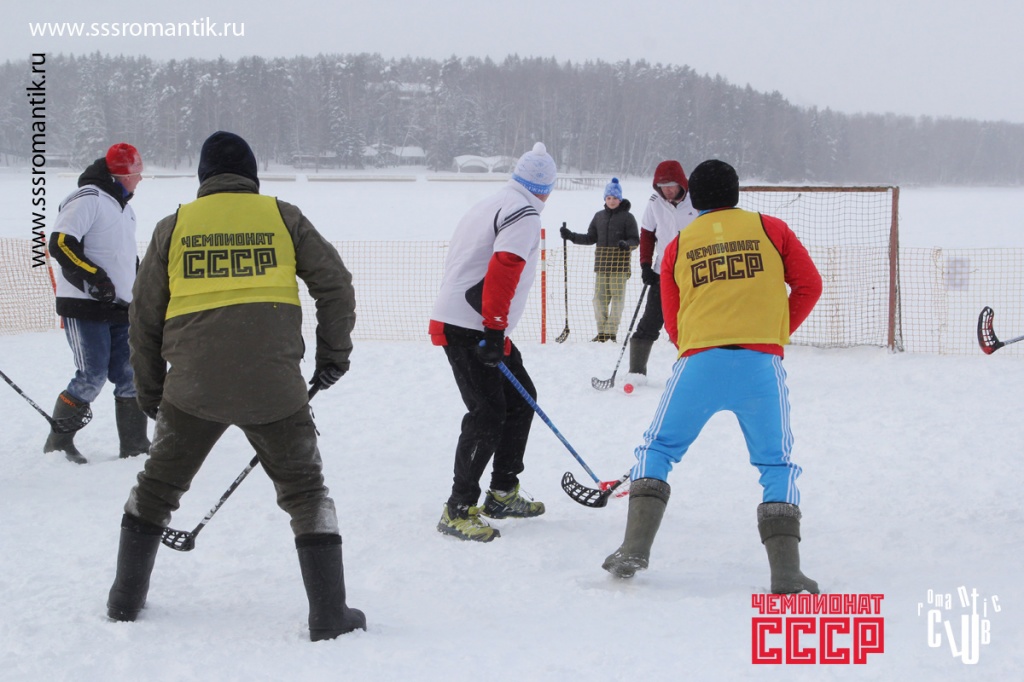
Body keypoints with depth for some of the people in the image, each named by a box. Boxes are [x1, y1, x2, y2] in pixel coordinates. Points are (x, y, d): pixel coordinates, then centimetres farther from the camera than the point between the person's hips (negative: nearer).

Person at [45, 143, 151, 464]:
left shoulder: (124, 207, 20)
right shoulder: (87, 201, -12)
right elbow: (60, 244, -20)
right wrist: (94, 278, -23)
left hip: (120, 307, 9)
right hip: (84, 308, -9)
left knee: (131, 376, 4)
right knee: (92, 377, -10)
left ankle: (134, 444, 10)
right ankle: (58, 441, 4)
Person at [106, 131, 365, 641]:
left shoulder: (174, 227, 9)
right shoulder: (281, 218, 6)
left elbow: (144, 318, 12)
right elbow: (334, 284, 5)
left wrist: (149, 389, 23)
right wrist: (334, 353, 17)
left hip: (193, 387, 1)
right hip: (272, 386, -1)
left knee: (157, 486, 20)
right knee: (305, 492, 11)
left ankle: (125, 600, 26)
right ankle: (329, 615, 5)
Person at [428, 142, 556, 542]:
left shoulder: (491, 205, 20)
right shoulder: (525, 213, -10)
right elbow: (502, 269, -24)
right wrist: (494, 331, -26)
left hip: (468, 323, 10)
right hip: (470, 327, -10)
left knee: (520, 398, 16)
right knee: (488, 413, -14)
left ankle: (503, 494, 22)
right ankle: (458, 510, -12)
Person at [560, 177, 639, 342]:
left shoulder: (627, 217, 1)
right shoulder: (599, 216, 14)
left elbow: (635, 240, -1)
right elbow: (591, 238, 18)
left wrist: (627, 244, -22)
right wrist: (571, 236, 9)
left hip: (619, 265, -4)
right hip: (601, 265, 4)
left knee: (617, 297, -4)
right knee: (599, 298, 1)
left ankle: (611, 332, 0)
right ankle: (602, 332, 8)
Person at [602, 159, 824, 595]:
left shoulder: (678, 245, 15)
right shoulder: (770, 229, 13)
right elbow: (809, 286, 9)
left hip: (699, 361, 0)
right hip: (762, 362, 0)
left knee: (657, 450, 16)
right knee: (777, 465, 11)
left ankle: (635, 549, 3)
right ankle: (785, 571, -1)